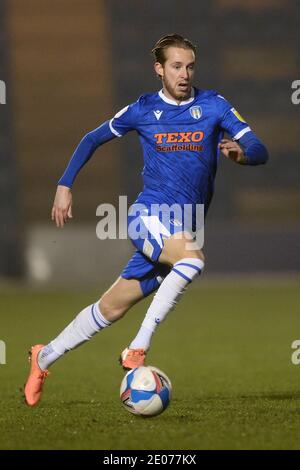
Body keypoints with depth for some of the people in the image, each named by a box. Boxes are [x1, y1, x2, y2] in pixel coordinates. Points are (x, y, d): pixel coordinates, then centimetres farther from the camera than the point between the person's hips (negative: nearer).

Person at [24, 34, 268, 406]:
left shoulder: (213, 105, 4)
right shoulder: (144, 109, 3)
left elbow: (260, 151, -4)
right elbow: (94, 138, 17)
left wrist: (241, 153, -27)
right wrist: (64, 185, 10)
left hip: (181, 228, 3)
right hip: (149, 215, -2)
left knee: (112, 308, 5)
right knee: (192, 258, -34)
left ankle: (45, 358, 24)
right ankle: (138, 347, -30)